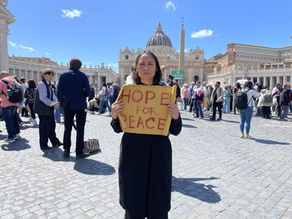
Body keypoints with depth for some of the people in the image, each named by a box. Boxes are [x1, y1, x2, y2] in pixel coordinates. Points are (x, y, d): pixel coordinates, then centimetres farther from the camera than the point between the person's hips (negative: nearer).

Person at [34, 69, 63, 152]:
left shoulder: (49, 84, 16)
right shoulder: (42, 84, -14)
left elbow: (52, 95, 13)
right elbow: (43, 98, -22)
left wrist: (56, 102, -4)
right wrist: (53, 104, -23)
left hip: (49, 109, 10)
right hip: (43, 109, -10)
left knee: (52, 125, 16)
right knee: (44, 127, -2)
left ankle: (55, 142, 28)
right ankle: (43, 146, 11)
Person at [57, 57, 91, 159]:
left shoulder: (63, 75, 1)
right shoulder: (83, 76, -5)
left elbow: (59, 91, 0)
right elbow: (88, 92, -6)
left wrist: (62, 103, 11)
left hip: (68, 106, 2)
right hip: (80, 106, -2)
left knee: (67, 128, 14)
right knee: (80, 130, 5)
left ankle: (66, 151, 19)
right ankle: (79, 152, 8)